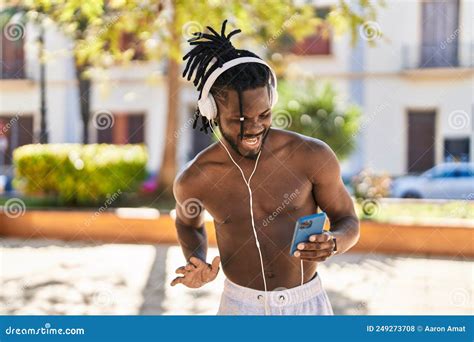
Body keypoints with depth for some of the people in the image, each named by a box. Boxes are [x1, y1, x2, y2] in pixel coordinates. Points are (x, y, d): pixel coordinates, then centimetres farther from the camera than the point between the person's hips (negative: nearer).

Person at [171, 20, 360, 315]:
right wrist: (198, 267, -7)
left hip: (308, 304, 0)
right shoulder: (194, 179, -10)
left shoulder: (313, 156, -14)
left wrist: (332, 244, -25)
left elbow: (349, 223, -2)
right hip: (242, 305, 0)